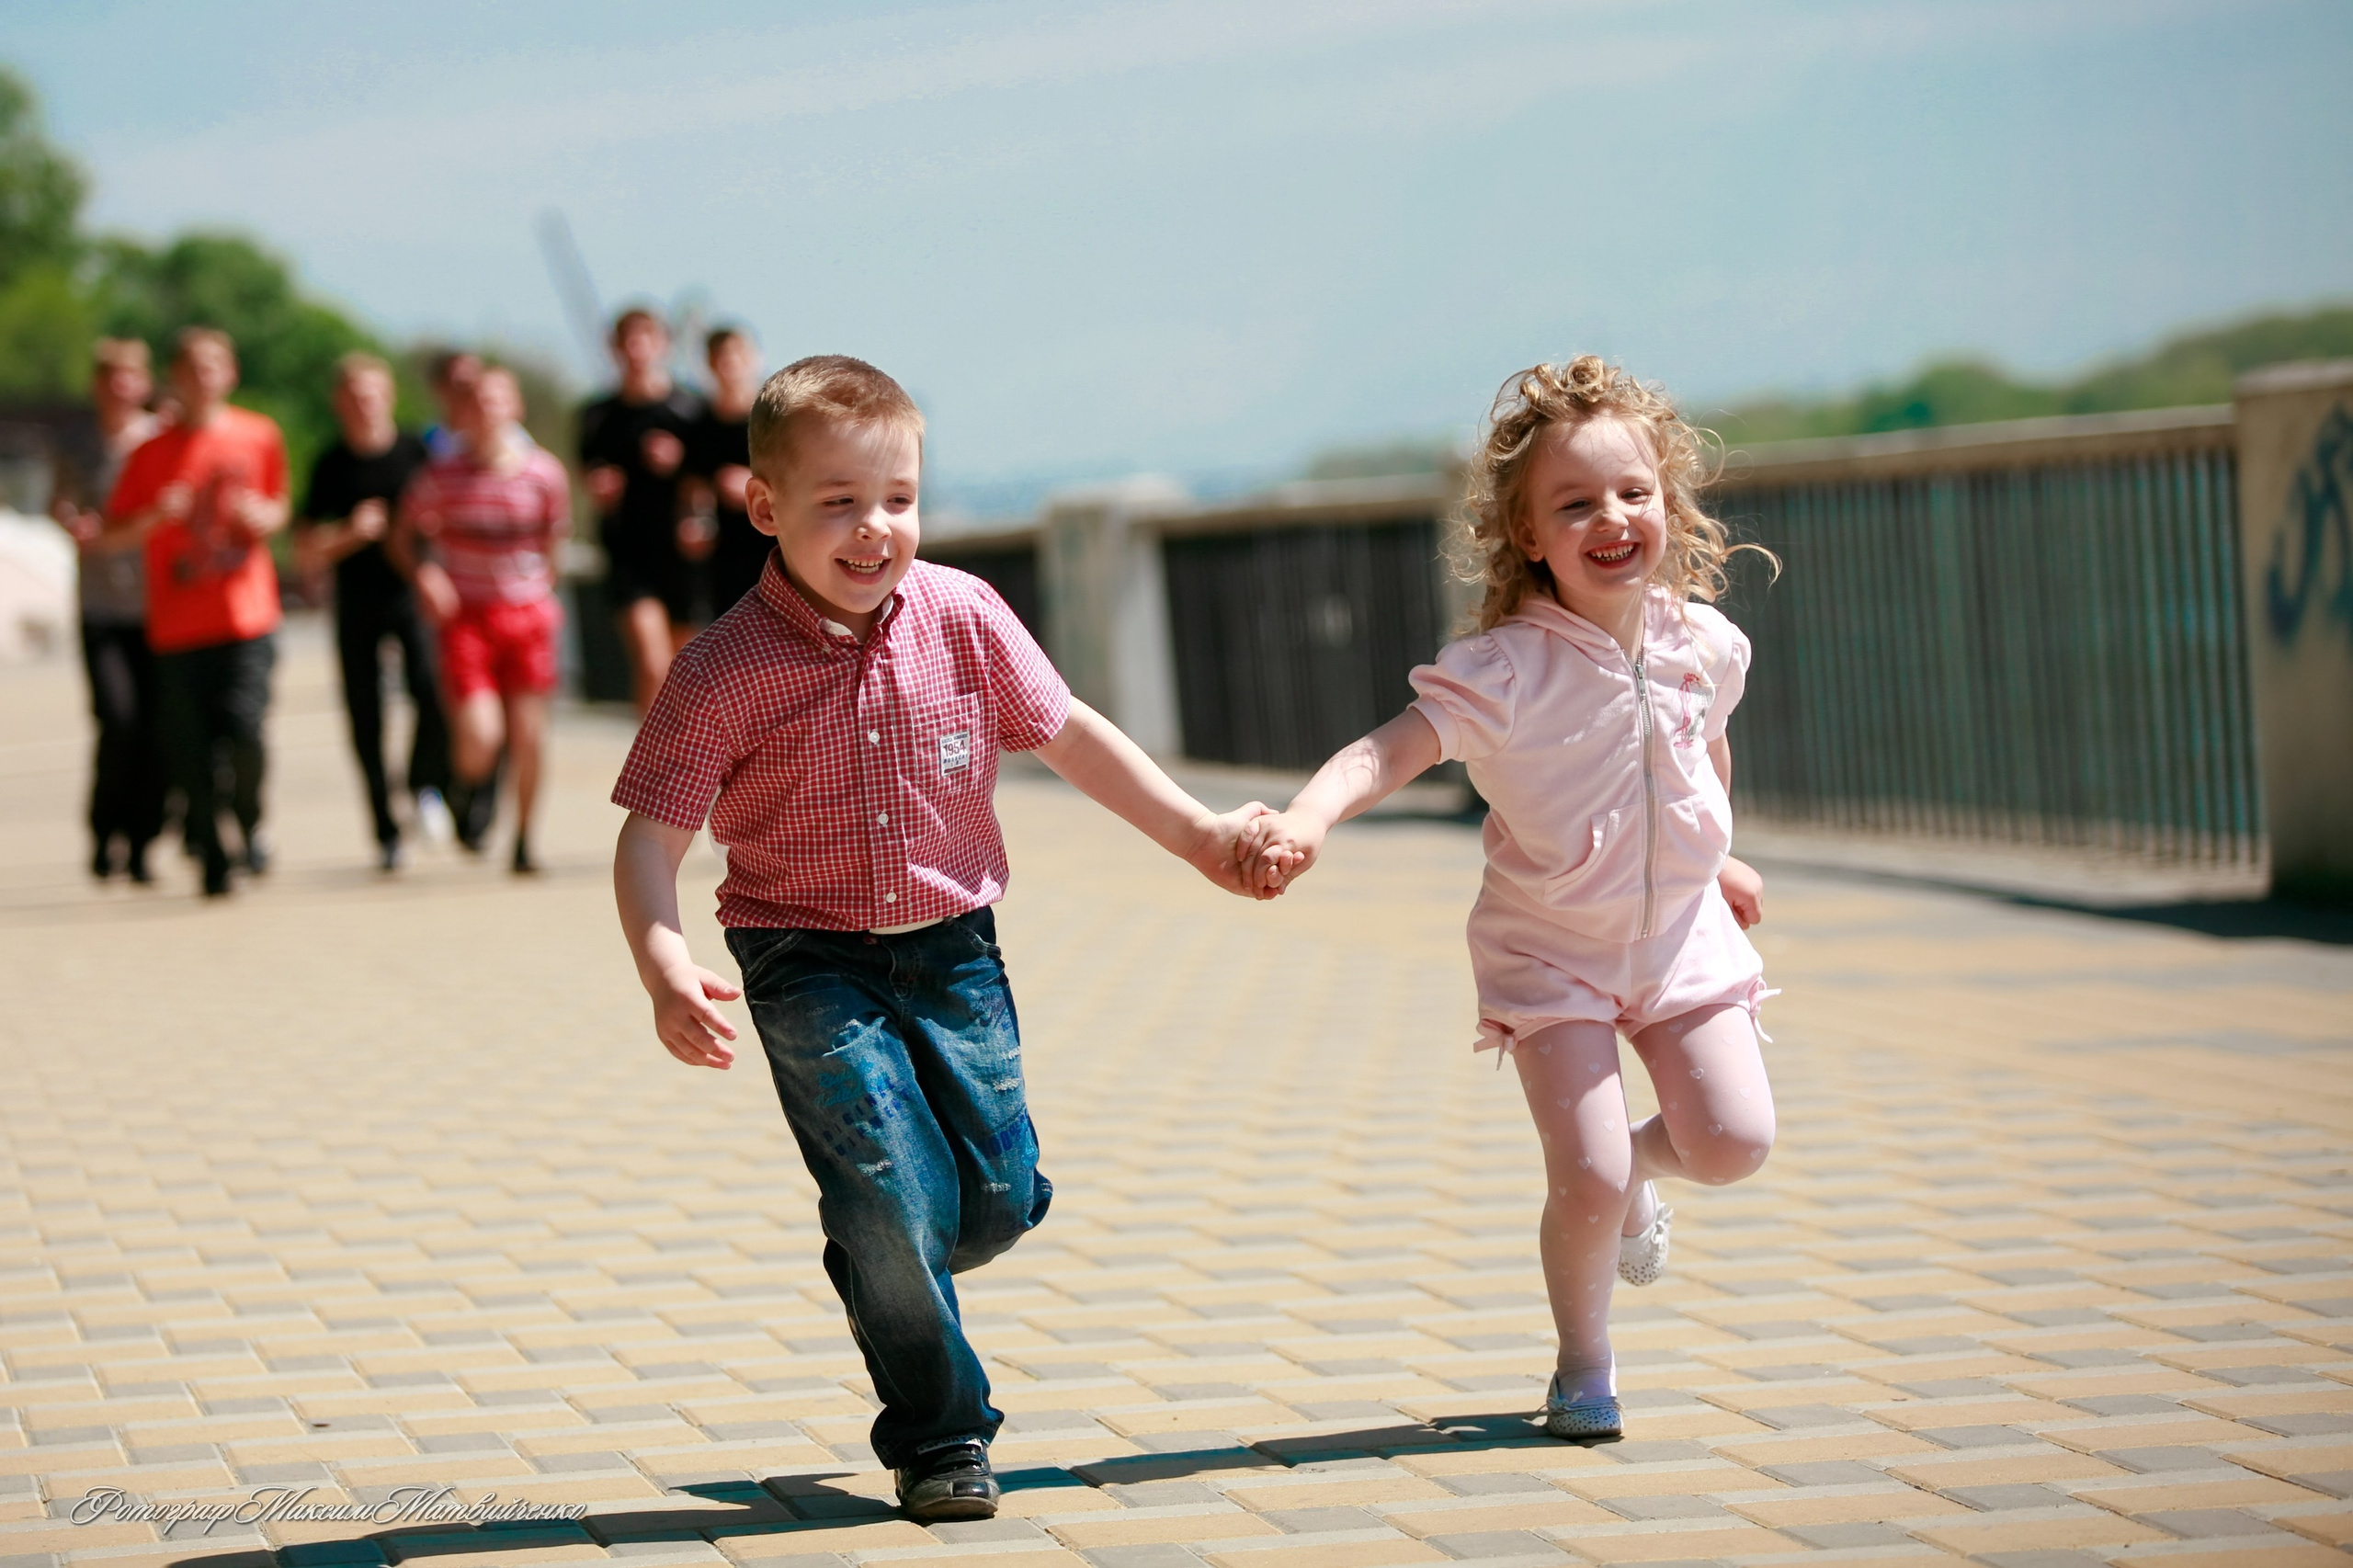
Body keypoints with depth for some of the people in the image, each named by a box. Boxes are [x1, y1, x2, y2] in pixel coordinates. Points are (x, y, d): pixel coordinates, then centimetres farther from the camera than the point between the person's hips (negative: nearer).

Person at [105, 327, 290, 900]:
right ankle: (211, 858, 15)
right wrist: (156, 515, -15)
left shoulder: (259, 437, 5)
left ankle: (249, 824, 12)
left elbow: (278, 505, 18)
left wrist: (264, 516, -5)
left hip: (247, 618, 0)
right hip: (178, 624, 0)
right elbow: (114, 526, 4)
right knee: (190, 750, -2)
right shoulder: (154, 451, 2)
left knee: (244, 730, -16)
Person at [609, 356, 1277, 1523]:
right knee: (898, 1194, -12)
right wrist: (669, 978, -30)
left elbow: (1066, 732, 8)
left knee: (999, 1197, 3)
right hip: (811, 966, -4)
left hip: (950, 947, 4)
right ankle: (939, 1440, 6)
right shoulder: (727, 672, -16)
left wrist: (1196, 834, 10)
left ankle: (874, 1272, 37)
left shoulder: (963, 619, -6)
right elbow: (650, 837, -14)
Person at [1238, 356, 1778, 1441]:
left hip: (1682, 933, 4)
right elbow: (1391, 748, -35)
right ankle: (1583, 1369, 14)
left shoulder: (1703, 645, -7)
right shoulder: (1506, 670, -24)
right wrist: (1307, 817, -54)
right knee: (1585, 1180, -11)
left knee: (1735, 1141, -7)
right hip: (1550, 951, -4)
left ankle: (1635, 1170, 28)